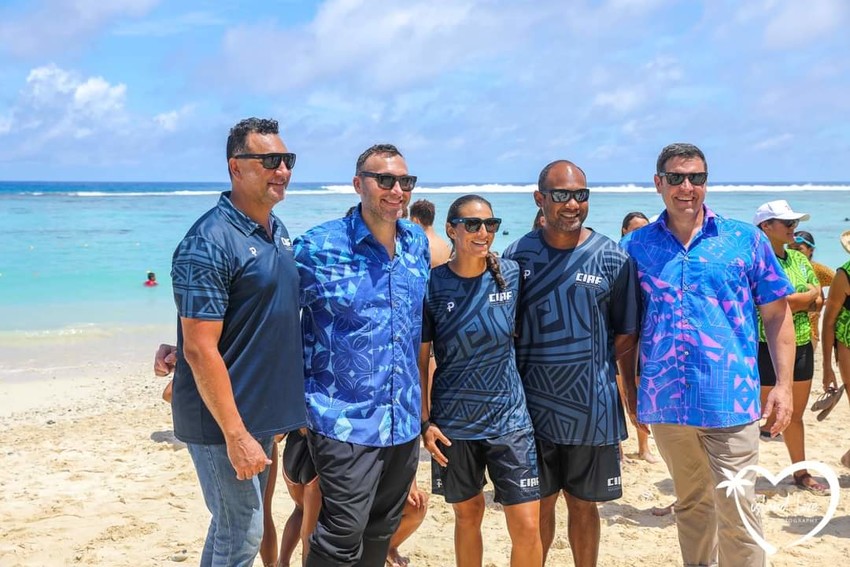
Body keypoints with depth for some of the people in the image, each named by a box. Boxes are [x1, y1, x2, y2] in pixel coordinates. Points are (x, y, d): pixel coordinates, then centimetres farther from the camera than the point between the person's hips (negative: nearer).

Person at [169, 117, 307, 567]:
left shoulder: (276, 231, 8)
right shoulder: (210, 243, -19)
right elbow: (200, 350, -22)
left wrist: (287, 406, 17)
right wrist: (236, 435, -22)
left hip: (261, 413, 8)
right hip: (224, 420, -8)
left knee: (233, 527, 20)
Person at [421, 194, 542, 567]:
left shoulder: (512, 274, -3)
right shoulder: (432, 285, -6)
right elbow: (420, 359, -1)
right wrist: (424, 421, -5)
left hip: (508, 417, 1)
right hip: (453, 421, 0)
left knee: (528, 525, -4)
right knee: (467, 515, 15)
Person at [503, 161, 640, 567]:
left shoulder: (612, 259, -4)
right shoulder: (518, 255, -2)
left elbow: (626, 337, 2)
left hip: (593, 408, 0)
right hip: (534, 407, 0)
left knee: (583, 504, 14)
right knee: (540, 505, 11)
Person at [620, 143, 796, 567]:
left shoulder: (745, 239, 1)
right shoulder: (636, 247, 5)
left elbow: (777, 314, 4)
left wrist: (783, 384, -3)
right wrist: (629, 389, 8)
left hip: (729, 400, -2)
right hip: (665, 402, 3)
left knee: (736, 511, -1)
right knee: (690, 504, 18)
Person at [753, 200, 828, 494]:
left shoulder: (799, 259, 10)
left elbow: (818, 304, 9)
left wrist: (795, 302, -13)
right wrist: (810, 293, -6)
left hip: (801, 346, 7)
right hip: (769, 347, -7)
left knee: (795, 414, 16)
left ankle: (801, 473, 27)